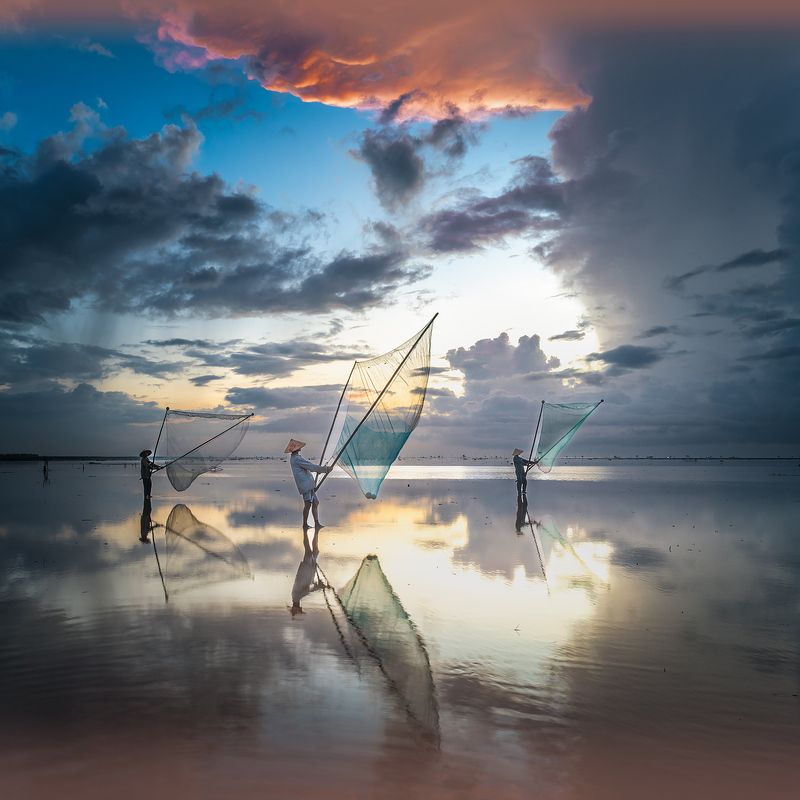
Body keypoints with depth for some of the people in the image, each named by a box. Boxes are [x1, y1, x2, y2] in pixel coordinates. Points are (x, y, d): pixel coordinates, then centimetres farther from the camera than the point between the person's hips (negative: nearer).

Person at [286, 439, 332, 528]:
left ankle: (317, 523, 8)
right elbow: (311, 466, -15)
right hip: (305, 484, -10)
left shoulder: (295, 458, 19)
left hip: (308, 484, 10)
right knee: (308, 504, -5)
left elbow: (309, 465, 23)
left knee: (316, 502, 8)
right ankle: (305, 523, 5)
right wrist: (325, 469, -9)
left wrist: (323, 469, 21)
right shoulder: (297, 458, -13)